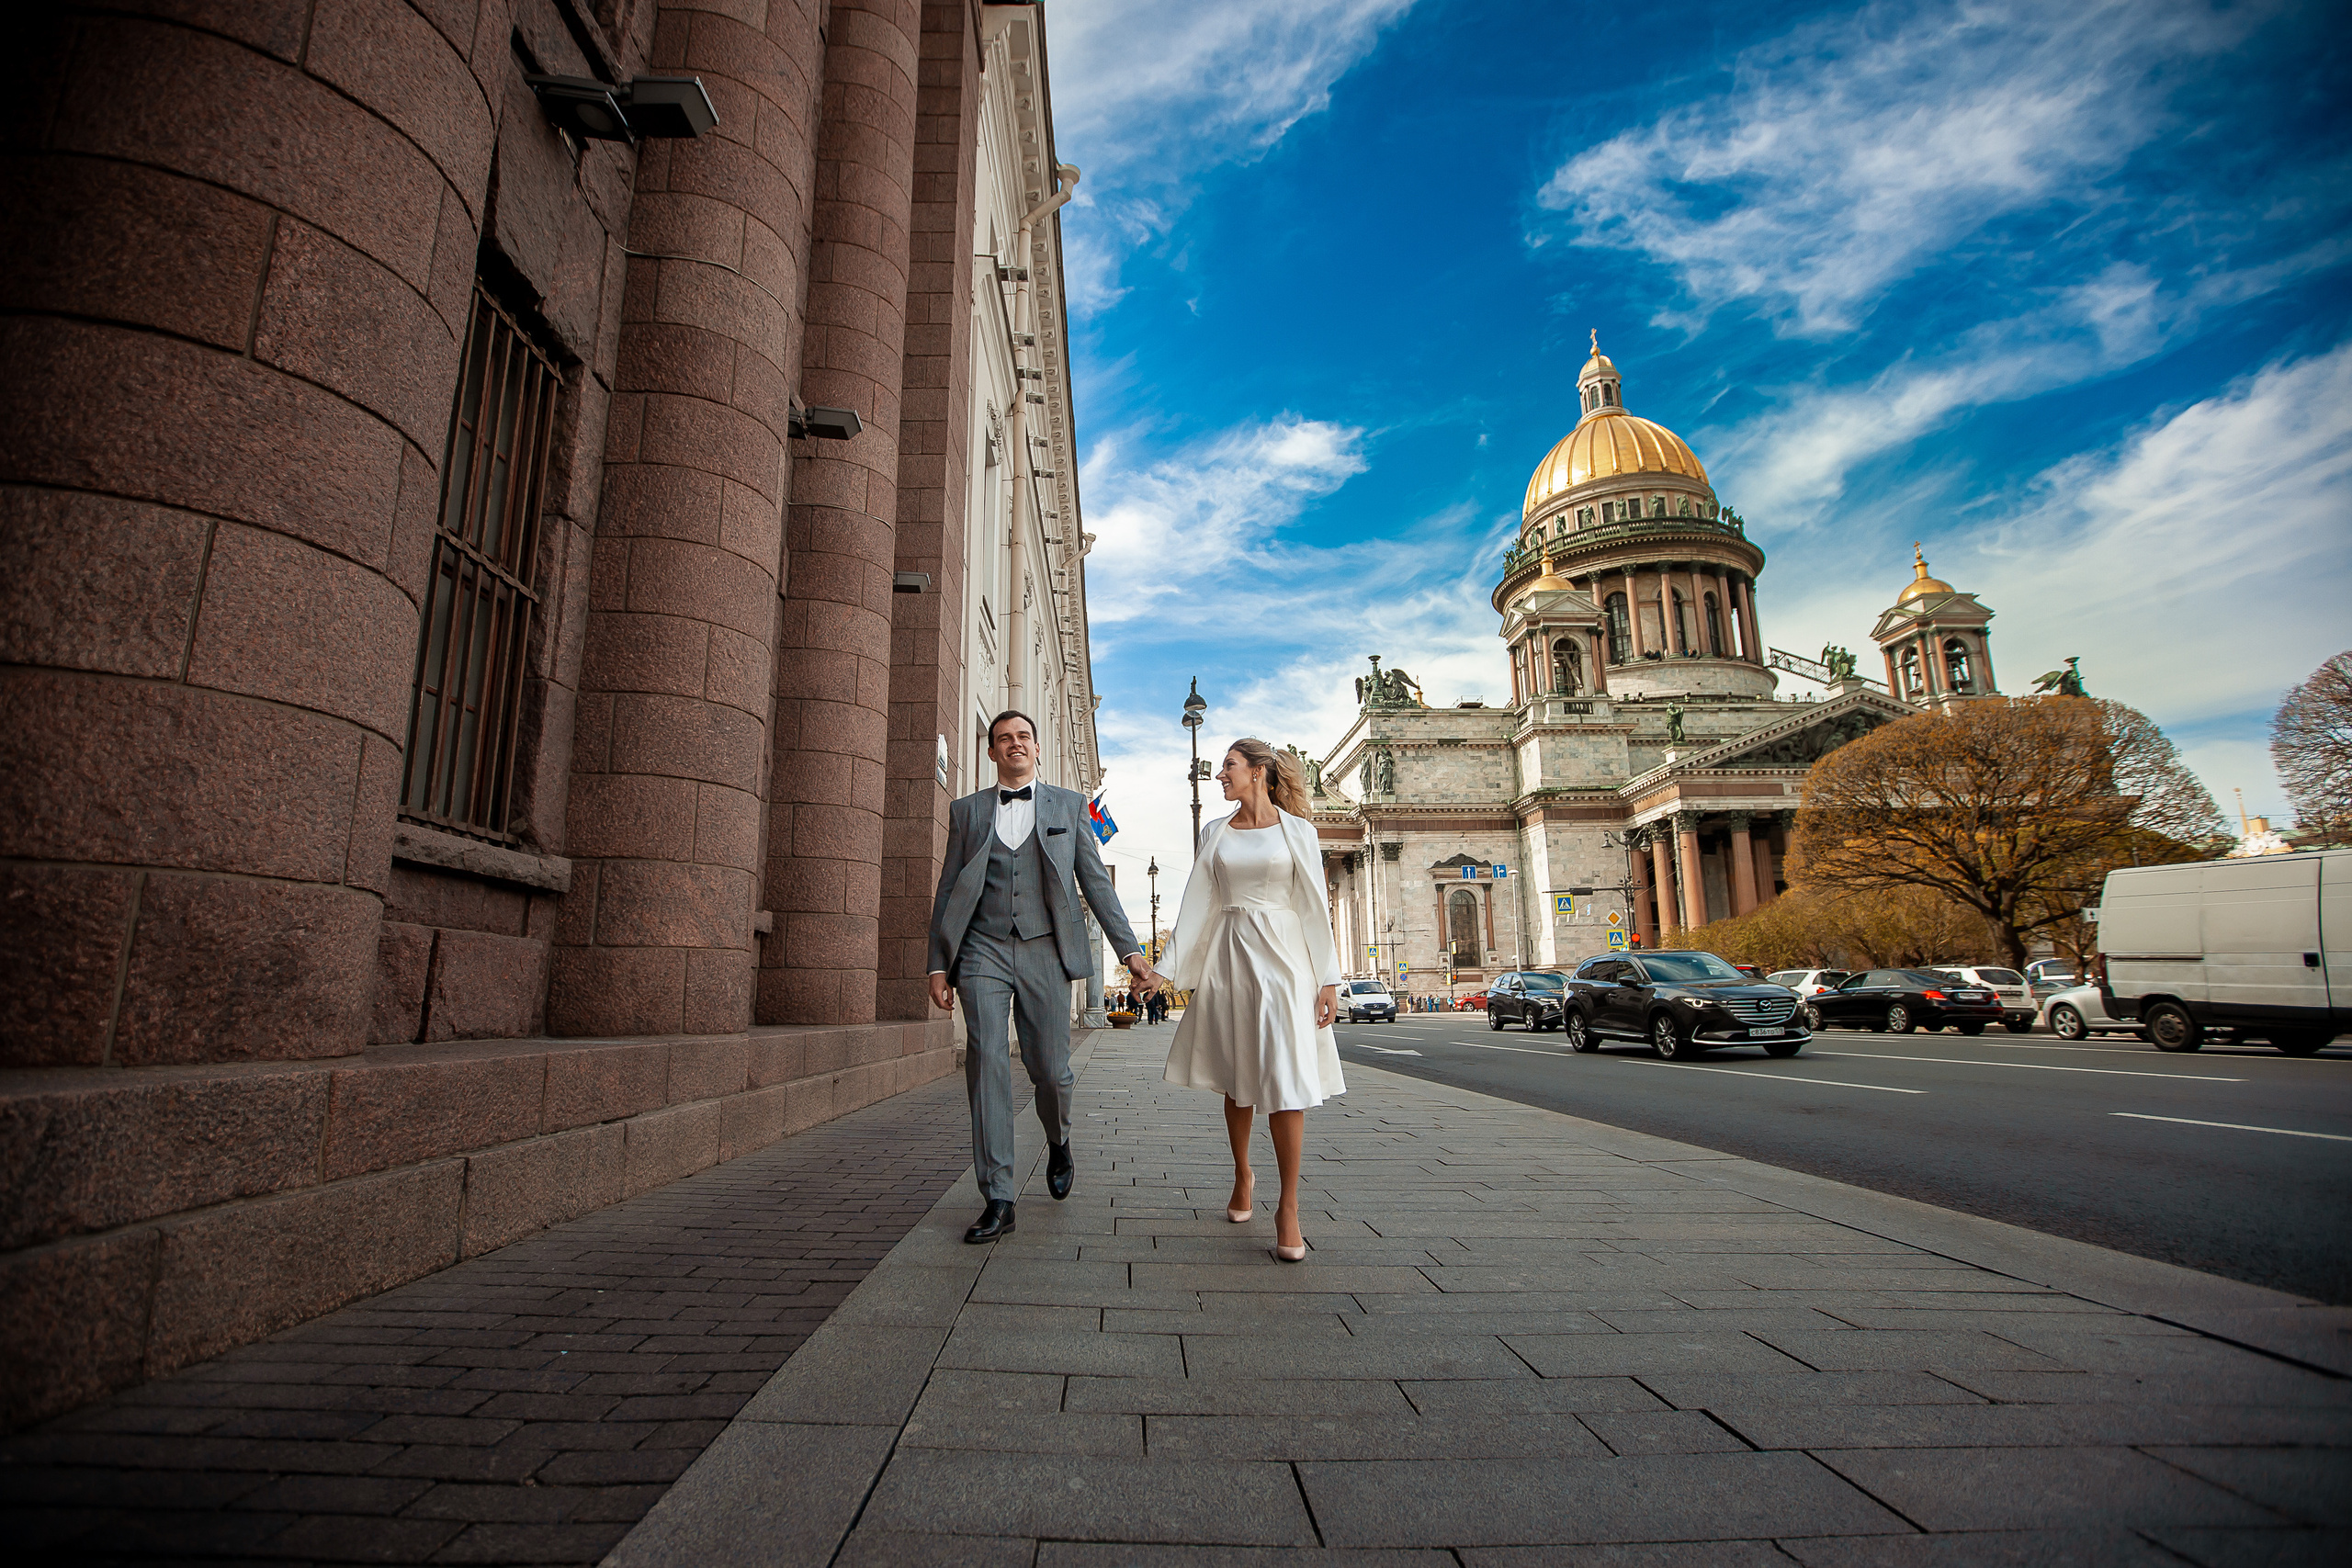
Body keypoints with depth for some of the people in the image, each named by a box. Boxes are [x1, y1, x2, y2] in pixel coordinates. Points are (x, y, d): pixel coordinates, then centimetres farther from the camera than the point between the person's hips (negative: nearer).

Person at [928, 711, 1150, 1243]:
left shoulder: (1068, 805, 10)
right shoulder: (967, 810, 12)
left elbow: (1095, 881, 8)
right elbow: (947, 891, 12)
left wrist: (1128, 948, 1)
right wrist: (938, 964, 5)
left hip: (1044, 950, 0)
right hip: (983, 950, 1)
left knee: (1050, 1069, -1)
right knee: (986, 1067, -7)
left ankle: (1059, 1143, 34)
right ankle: (997, 1201, 0)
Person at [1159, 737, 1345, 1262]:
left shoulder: (1297, 831, 2)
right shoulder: (1215, 834, 10)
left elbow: (1314, 906, 0)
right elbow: (1198, 905, 9)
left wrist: (1328, 979, -5)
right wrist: (1176, 971, 4)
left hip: (1283, 955, -3)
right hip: (1229, 957, 3)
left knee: (1286, 1078, -9)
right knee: (1238, 1080, 10)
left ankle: (1288, 1208, -1)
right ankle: (1243, 1174, 33)